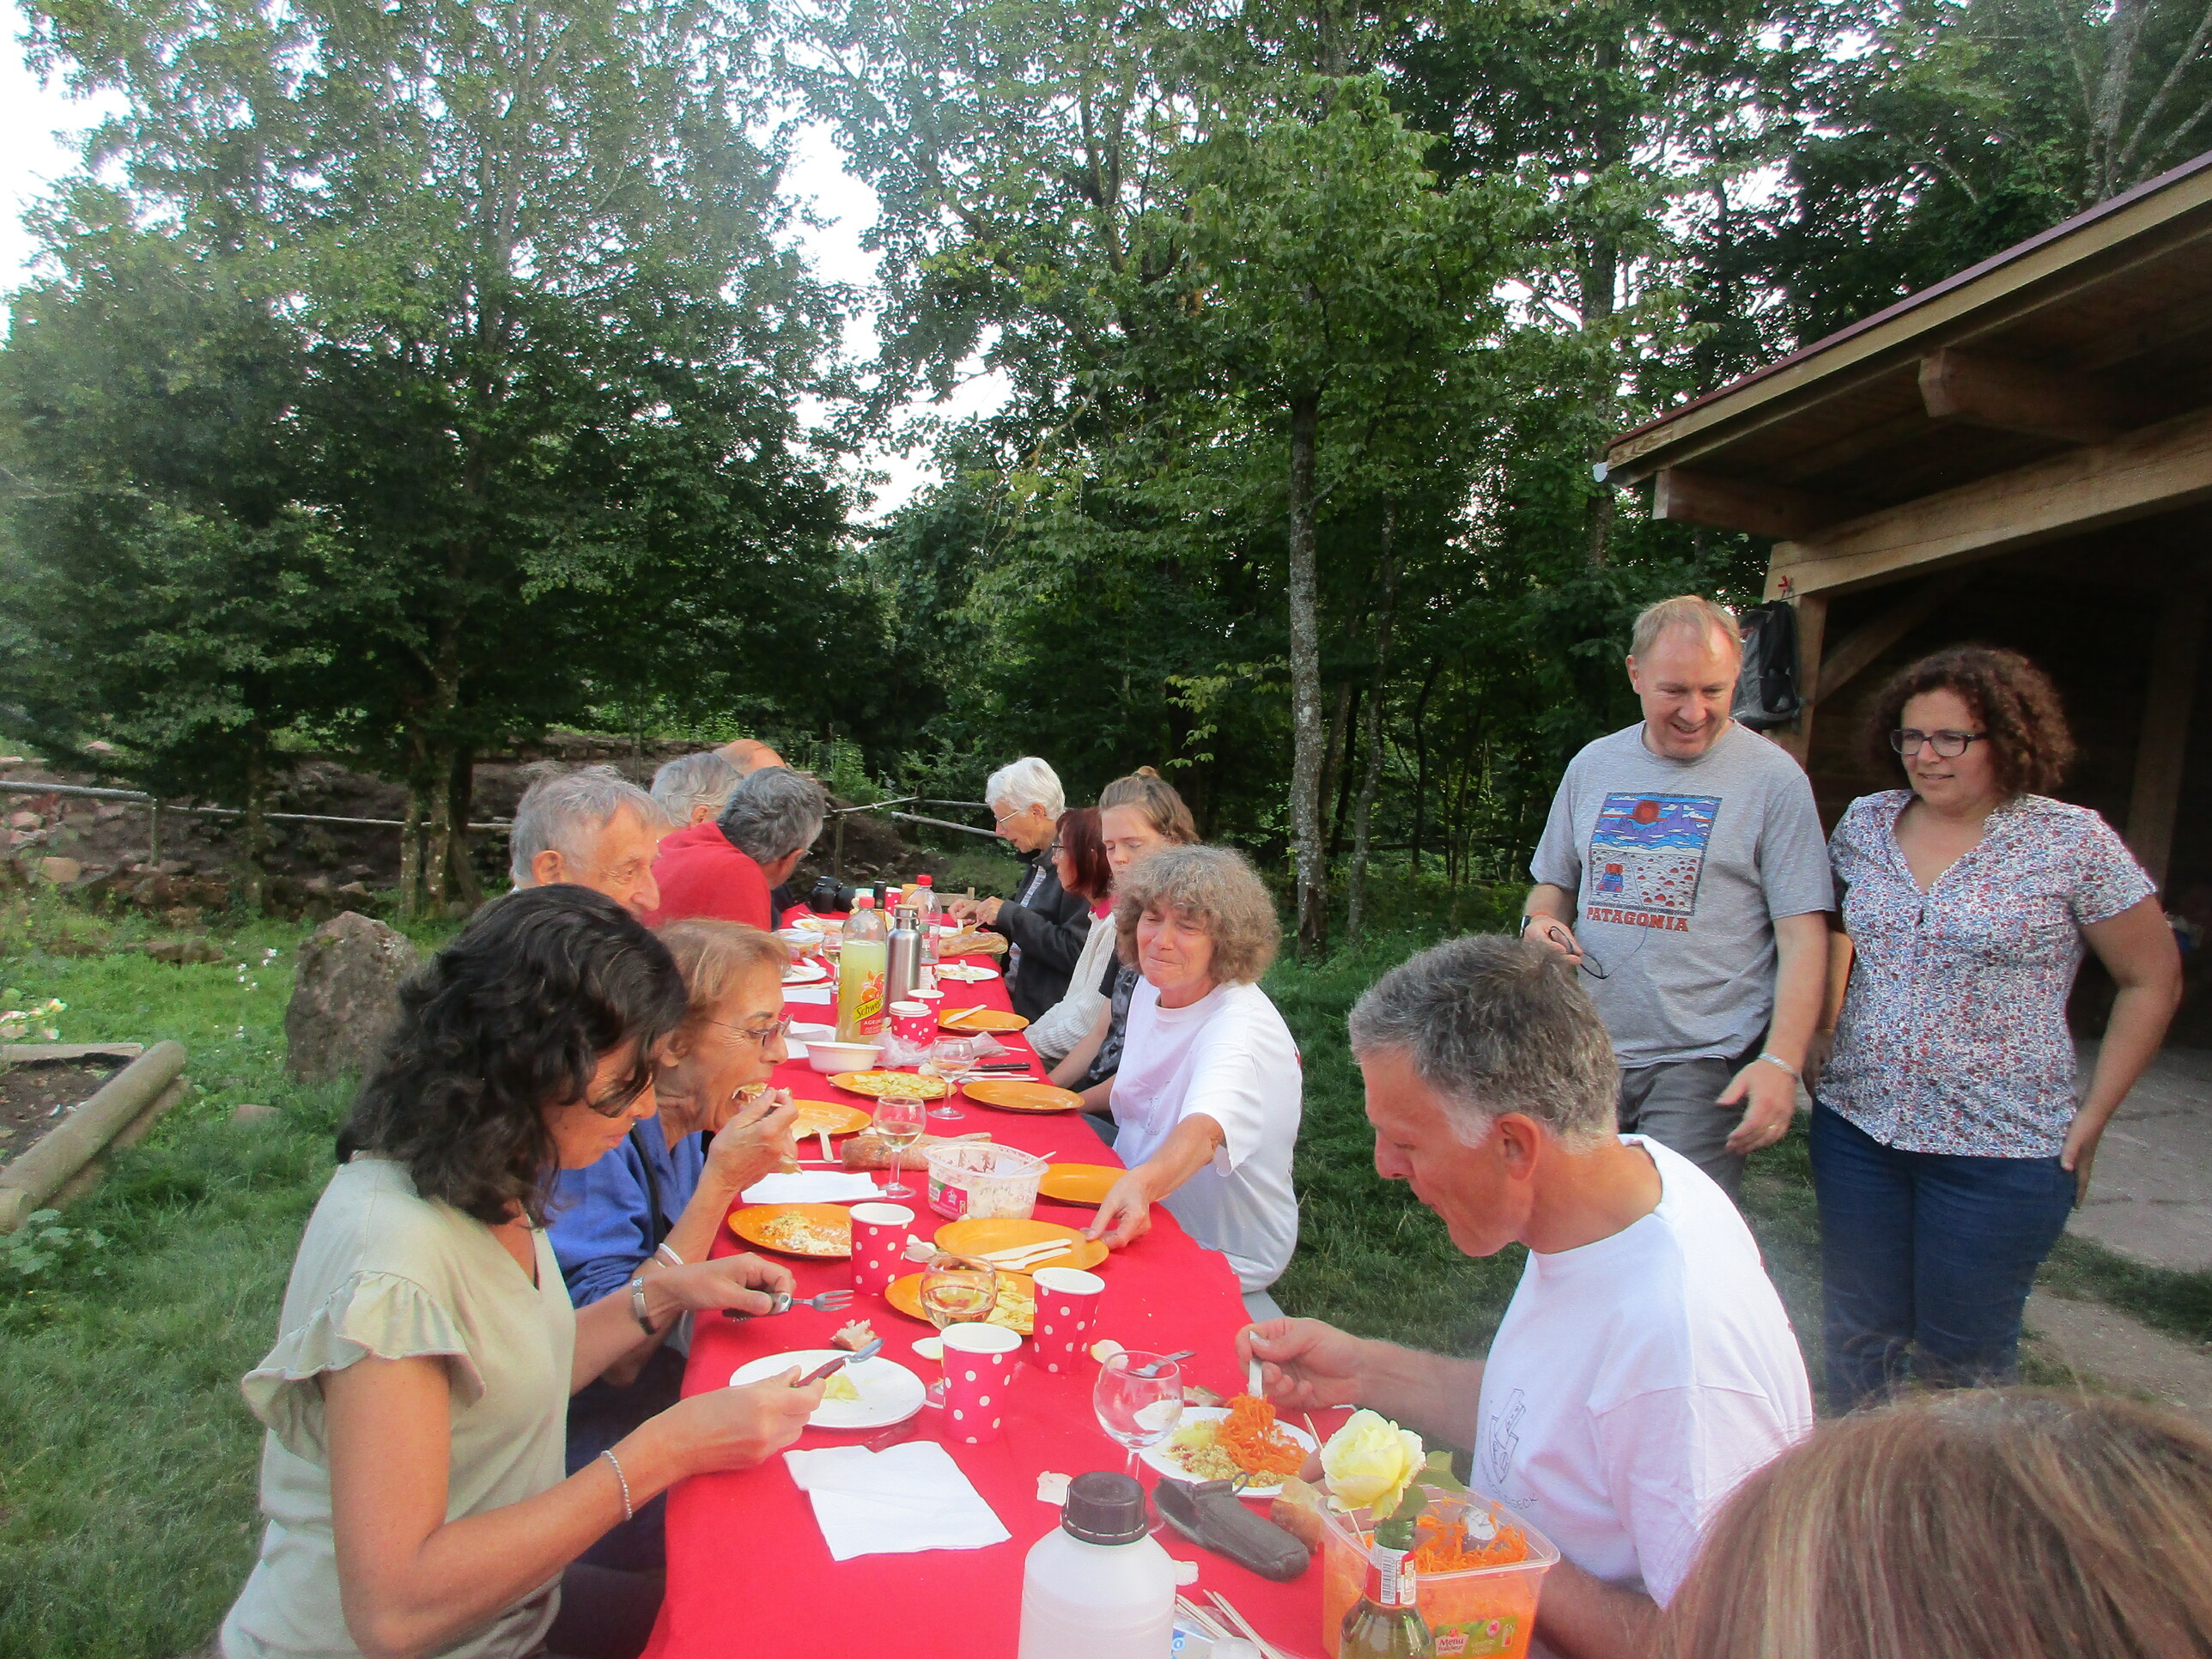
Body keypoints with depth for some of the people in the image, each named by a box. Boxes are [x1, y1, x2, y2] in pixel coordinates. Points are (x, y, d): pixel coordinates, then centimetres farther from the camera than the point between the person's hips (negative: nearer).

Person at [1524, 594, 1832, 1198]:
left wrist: (1782, 1062, -18)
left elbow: (1803, 934, -8)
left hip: (1705, 1063, -4)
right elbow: (1553, 881, 20)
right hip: (1589, 1051, 4)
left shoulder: (1772, 778, -5)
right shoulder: (1592, 765, 9)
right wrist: (1540, 921, -4)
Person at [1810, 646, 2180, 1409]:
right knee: (1856, 1336, 14)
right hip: (1856, 1127, 4)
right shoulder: (1864, 823, 3)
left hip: (2001, 1151, -3)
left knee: (1963, 1357, 8)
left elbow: (2152, 981, 0)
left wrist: (2090, 1119, -4)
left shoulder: (2071, 841, -8)